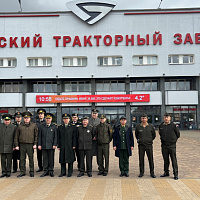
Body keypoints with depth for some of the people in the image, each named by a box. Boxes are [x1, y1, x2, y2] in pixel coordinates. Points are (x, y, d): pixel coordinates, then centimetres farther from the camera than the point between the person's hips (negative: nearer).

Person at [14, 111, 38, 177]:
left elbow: (36, 135, 4)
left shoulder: (34, 125, 3)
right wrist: (16, 145, 4)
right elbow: (16, 137, 9)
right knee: (22, 159, 5)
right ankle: (22, 172, 14)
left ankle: (31, 172, 15)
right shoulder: (20, 126, 6)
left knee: (31, 159, 4)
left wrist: (35, 144, -3)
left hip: (30, 145, -1)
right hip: (22, 145, 1)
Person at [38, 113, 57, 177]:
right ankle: (45, 171, 13)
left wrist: (55, 145, -5)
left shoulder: (54, 127, 5)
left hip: (51, 146, -1)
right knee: (45, 158, 4)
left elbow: (55, 136, 3)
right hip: (44, 146, 1)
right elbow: (39, 136, 9)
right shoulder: (41, 126, 8)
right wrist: (39, 145, 2)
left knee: (51, 159, 2)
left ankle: (51, 171, 12)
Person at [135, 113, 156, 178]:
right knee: (141, 159, 5)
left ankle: (152, 173, 12)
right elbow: (136, 135, 18)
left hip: (149, 145, 0)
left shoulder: (151, 126, 1)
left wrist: (150, 140, 9)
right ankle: (141, 172, 15)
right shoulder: (138, 126, 2)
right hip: (141, 145, 1)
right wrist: (138, 140, 10)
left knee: (151, 159, 2)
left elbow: (154, 135, 13)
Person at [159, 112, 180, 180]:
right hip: (164, 146, 4)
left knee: (174, 160, -1)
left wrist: (173, 140, 4)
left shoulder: (173, 125, -5)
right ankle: (166, 172, 24)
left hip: (172, 146, -4)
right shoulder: (161, 125, 5)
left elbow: (178, 135, 4)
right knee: (165, 160, 12)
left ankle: (175, 174, 6)